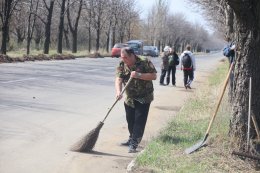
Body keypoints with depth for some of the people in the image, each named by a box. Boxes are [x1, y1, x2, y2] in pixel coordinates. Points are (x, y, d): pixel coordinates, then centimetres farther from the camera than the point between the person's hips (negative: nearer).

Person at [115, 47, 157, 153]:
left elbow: (153, 76, -15)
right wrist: (118, 92, -32)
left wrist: (139, 75, -26)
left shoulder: (144, 62, -14)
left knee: (139, 120, -7)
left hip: (144, 98, -5)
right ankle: (132, 139, 33)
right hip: (129, 98, 5)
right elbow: (118, 79, -14)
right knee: (130, 120, 14)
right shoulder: (121, 65, -3)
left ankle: (134, 144, -5)